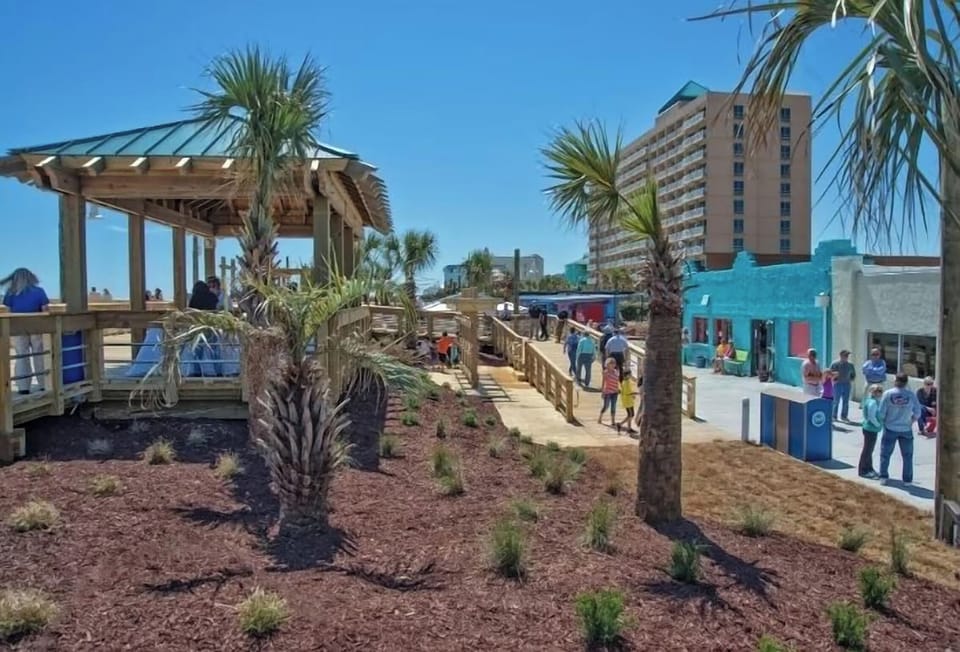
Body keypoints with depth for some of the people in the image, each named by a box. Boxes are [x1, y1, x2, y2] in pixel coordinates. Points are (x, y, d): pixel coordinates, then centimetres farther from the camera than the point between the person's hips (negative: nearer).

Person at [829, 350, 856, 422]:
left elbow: (853, 374, 20)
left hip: (847, 384, 4)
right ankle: (834, 416, 8)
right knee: (836, 401, 0)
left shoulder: (850, 364, 7)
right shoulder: (835, 363, -5)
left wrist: (851, 380, 6)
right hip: (838, 384, -4)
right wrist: (834, 380, -14)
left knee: (846, 402, 6)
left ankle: (844, 416, 15)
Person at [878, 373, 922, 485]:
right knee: (907, 455, 13)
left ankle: (883, 476, 14)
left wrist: (884, 422, 8)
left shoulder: (888, 394, -12)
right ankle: (907, 479, 17)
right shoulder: (911, 394, -9)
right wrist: (911, 422, 14)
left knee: (885, 453, 12)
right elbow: (917, 412, -3)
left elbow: (881, 412, -10)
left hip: (890, 429, -1)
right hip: (906, 429, 1)